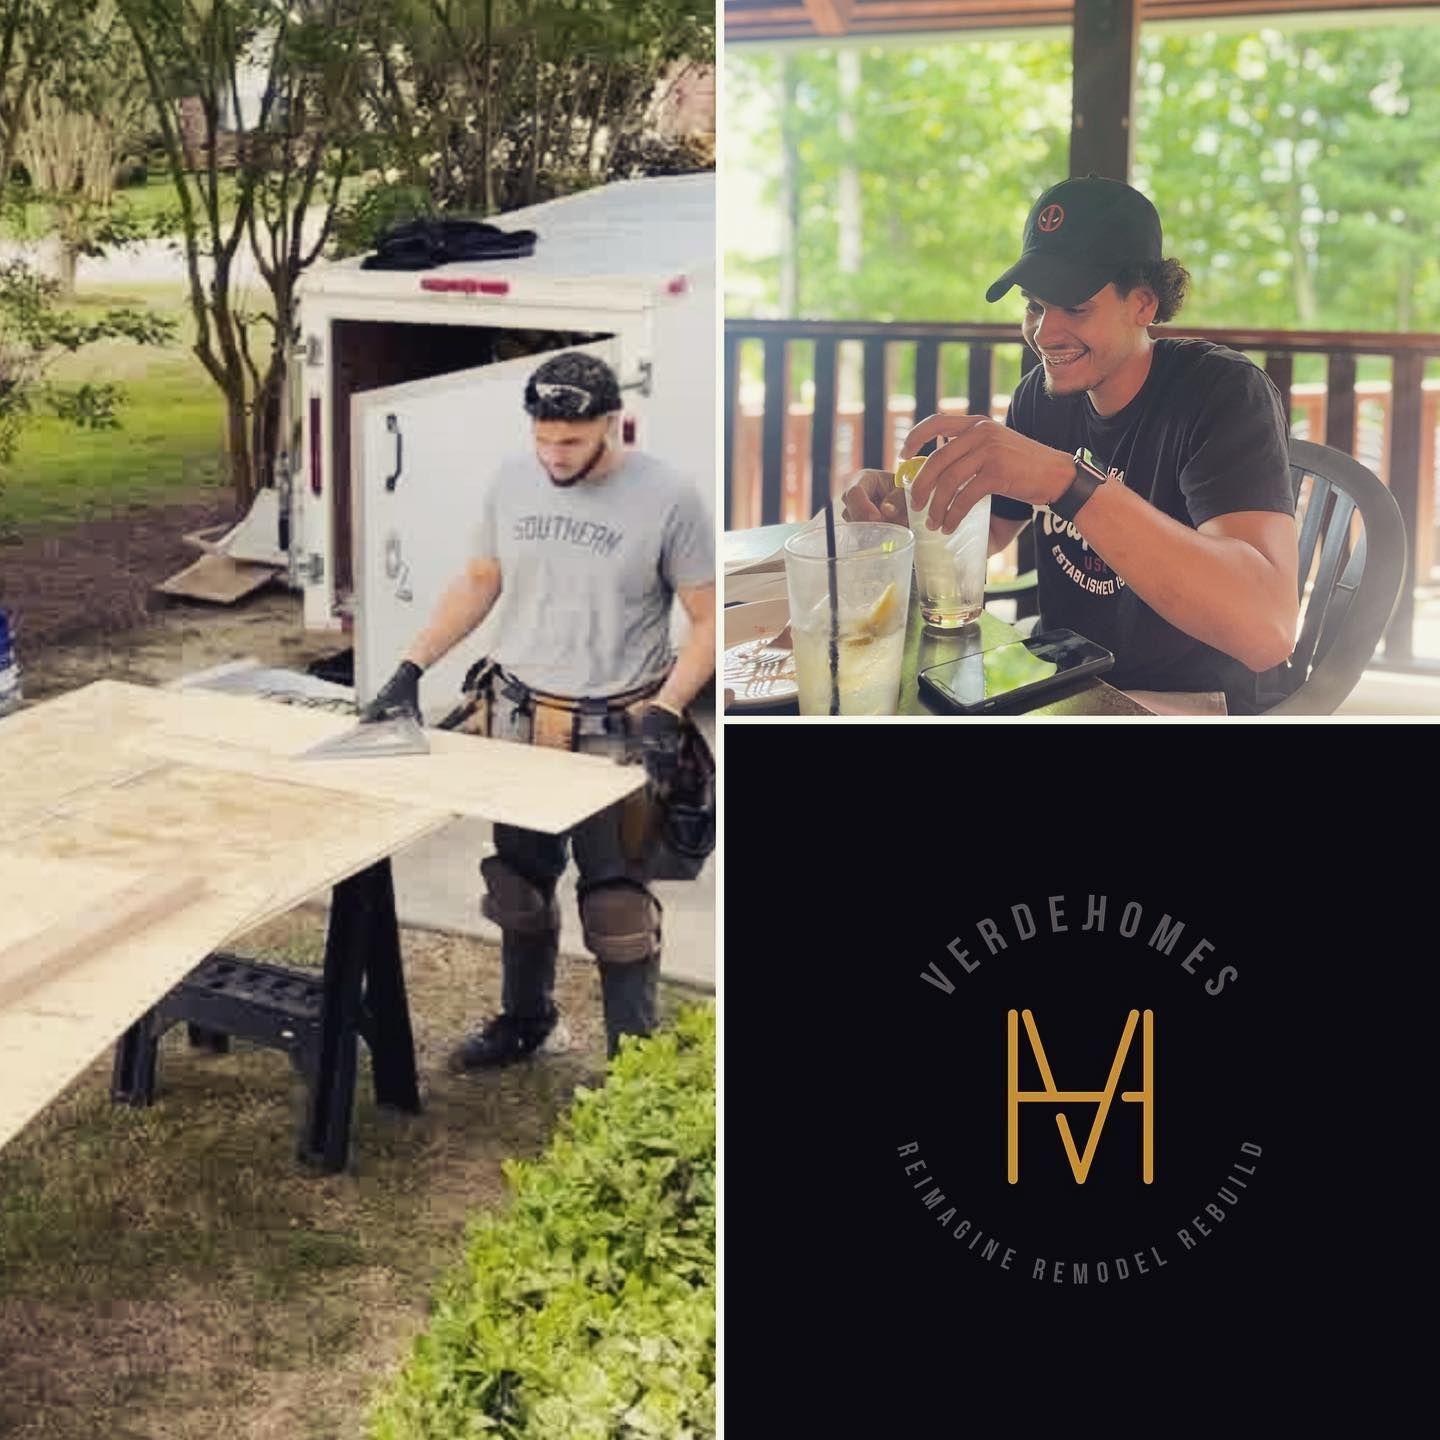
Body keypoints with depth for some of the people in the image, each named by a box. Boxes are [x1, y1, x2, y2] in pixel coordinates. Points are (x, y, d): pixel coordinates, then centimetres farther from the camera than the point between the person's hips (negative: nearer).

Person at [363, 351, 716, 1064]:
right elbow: (478, 582, 12)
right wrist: (410, 670, 5)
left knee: (616, 905, -1)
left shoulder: (668, 497, -15)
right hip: (520, 722, 5)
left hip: (617, 736, -5)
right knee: (519, 885, 18)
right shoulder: (512, 481, -1)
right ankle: (523, 1019, 38)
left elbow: (708, 619, -10)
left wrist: (665, 714, -20)